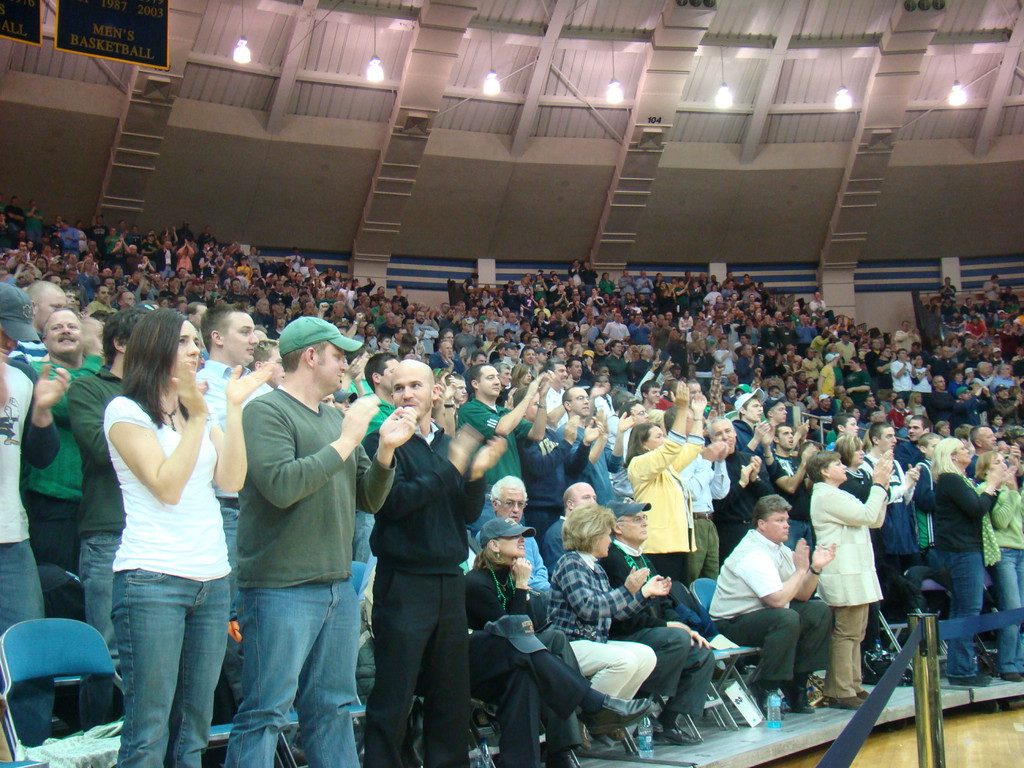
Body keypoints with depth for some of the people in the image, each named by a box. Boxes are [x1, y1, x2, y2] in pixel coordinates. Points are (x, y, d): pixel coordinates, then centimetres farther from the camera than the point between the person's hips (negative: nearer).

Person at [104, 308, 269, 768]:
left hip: (212, 580, 6)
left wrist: (233, 407, -1)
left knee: (194, 731, 10)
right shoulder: (125, 411, -1)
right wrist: (196, 418, -12)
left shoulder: (200, 411, 17)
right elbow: (166, 486, -12)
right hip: (153, 579, -6)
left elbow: (231, 480, 3)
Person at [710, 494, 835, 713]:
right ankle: (761, 692, -23)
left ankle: (795, 686, 3)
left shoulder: (780, 549, 8)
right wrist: (801, 569, -17)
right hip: (734, 621, -10)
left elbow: (801, 596, 9)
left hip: (764, 612, 10)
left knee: (820, 612, -1)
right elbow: (779, 599, -29)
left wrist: (815, 568, -7)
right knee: (787, 619, -34)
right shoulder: (753, 555, -21)